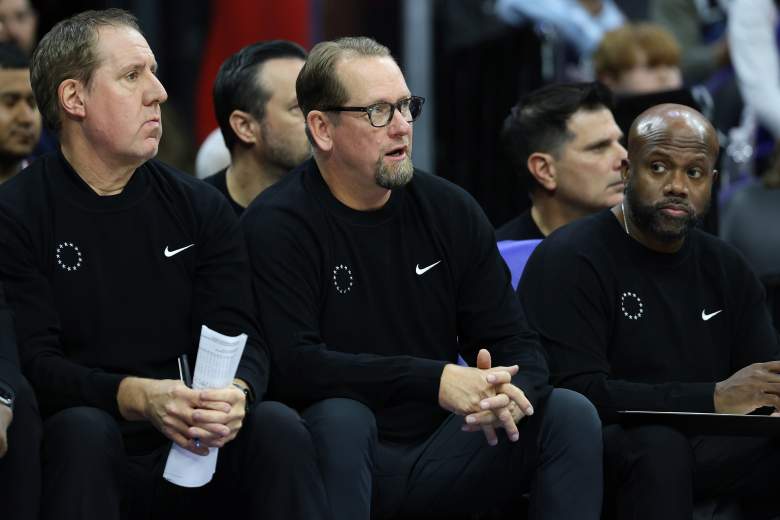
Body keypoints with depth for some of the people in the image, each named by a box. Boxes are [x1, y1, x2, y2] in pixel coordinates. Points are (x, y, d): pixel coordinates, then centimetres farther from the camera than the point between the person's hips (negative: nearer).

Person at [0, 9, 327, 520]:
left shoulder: (201, 209, 12)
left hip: (199, 452, 3)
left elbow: (243, 341, 3)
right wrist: (138, 398, -27)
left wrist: (237, 394, -23)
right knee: (83, 429, -35)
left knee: (277, 425, -26)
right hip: (88, 457, -3)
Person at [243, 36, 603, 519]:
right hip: (341, 460, -5)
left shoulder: (451, 211, 6)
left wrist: (511, 393, -21)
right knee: (338, 417, -35)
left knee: (571, 414, -13)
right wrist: (433, 381, -29)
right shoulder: (277, 226, -9)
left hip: (441, 454, 5)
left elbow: (516, 346, 6)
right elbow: (293, 365, -22)